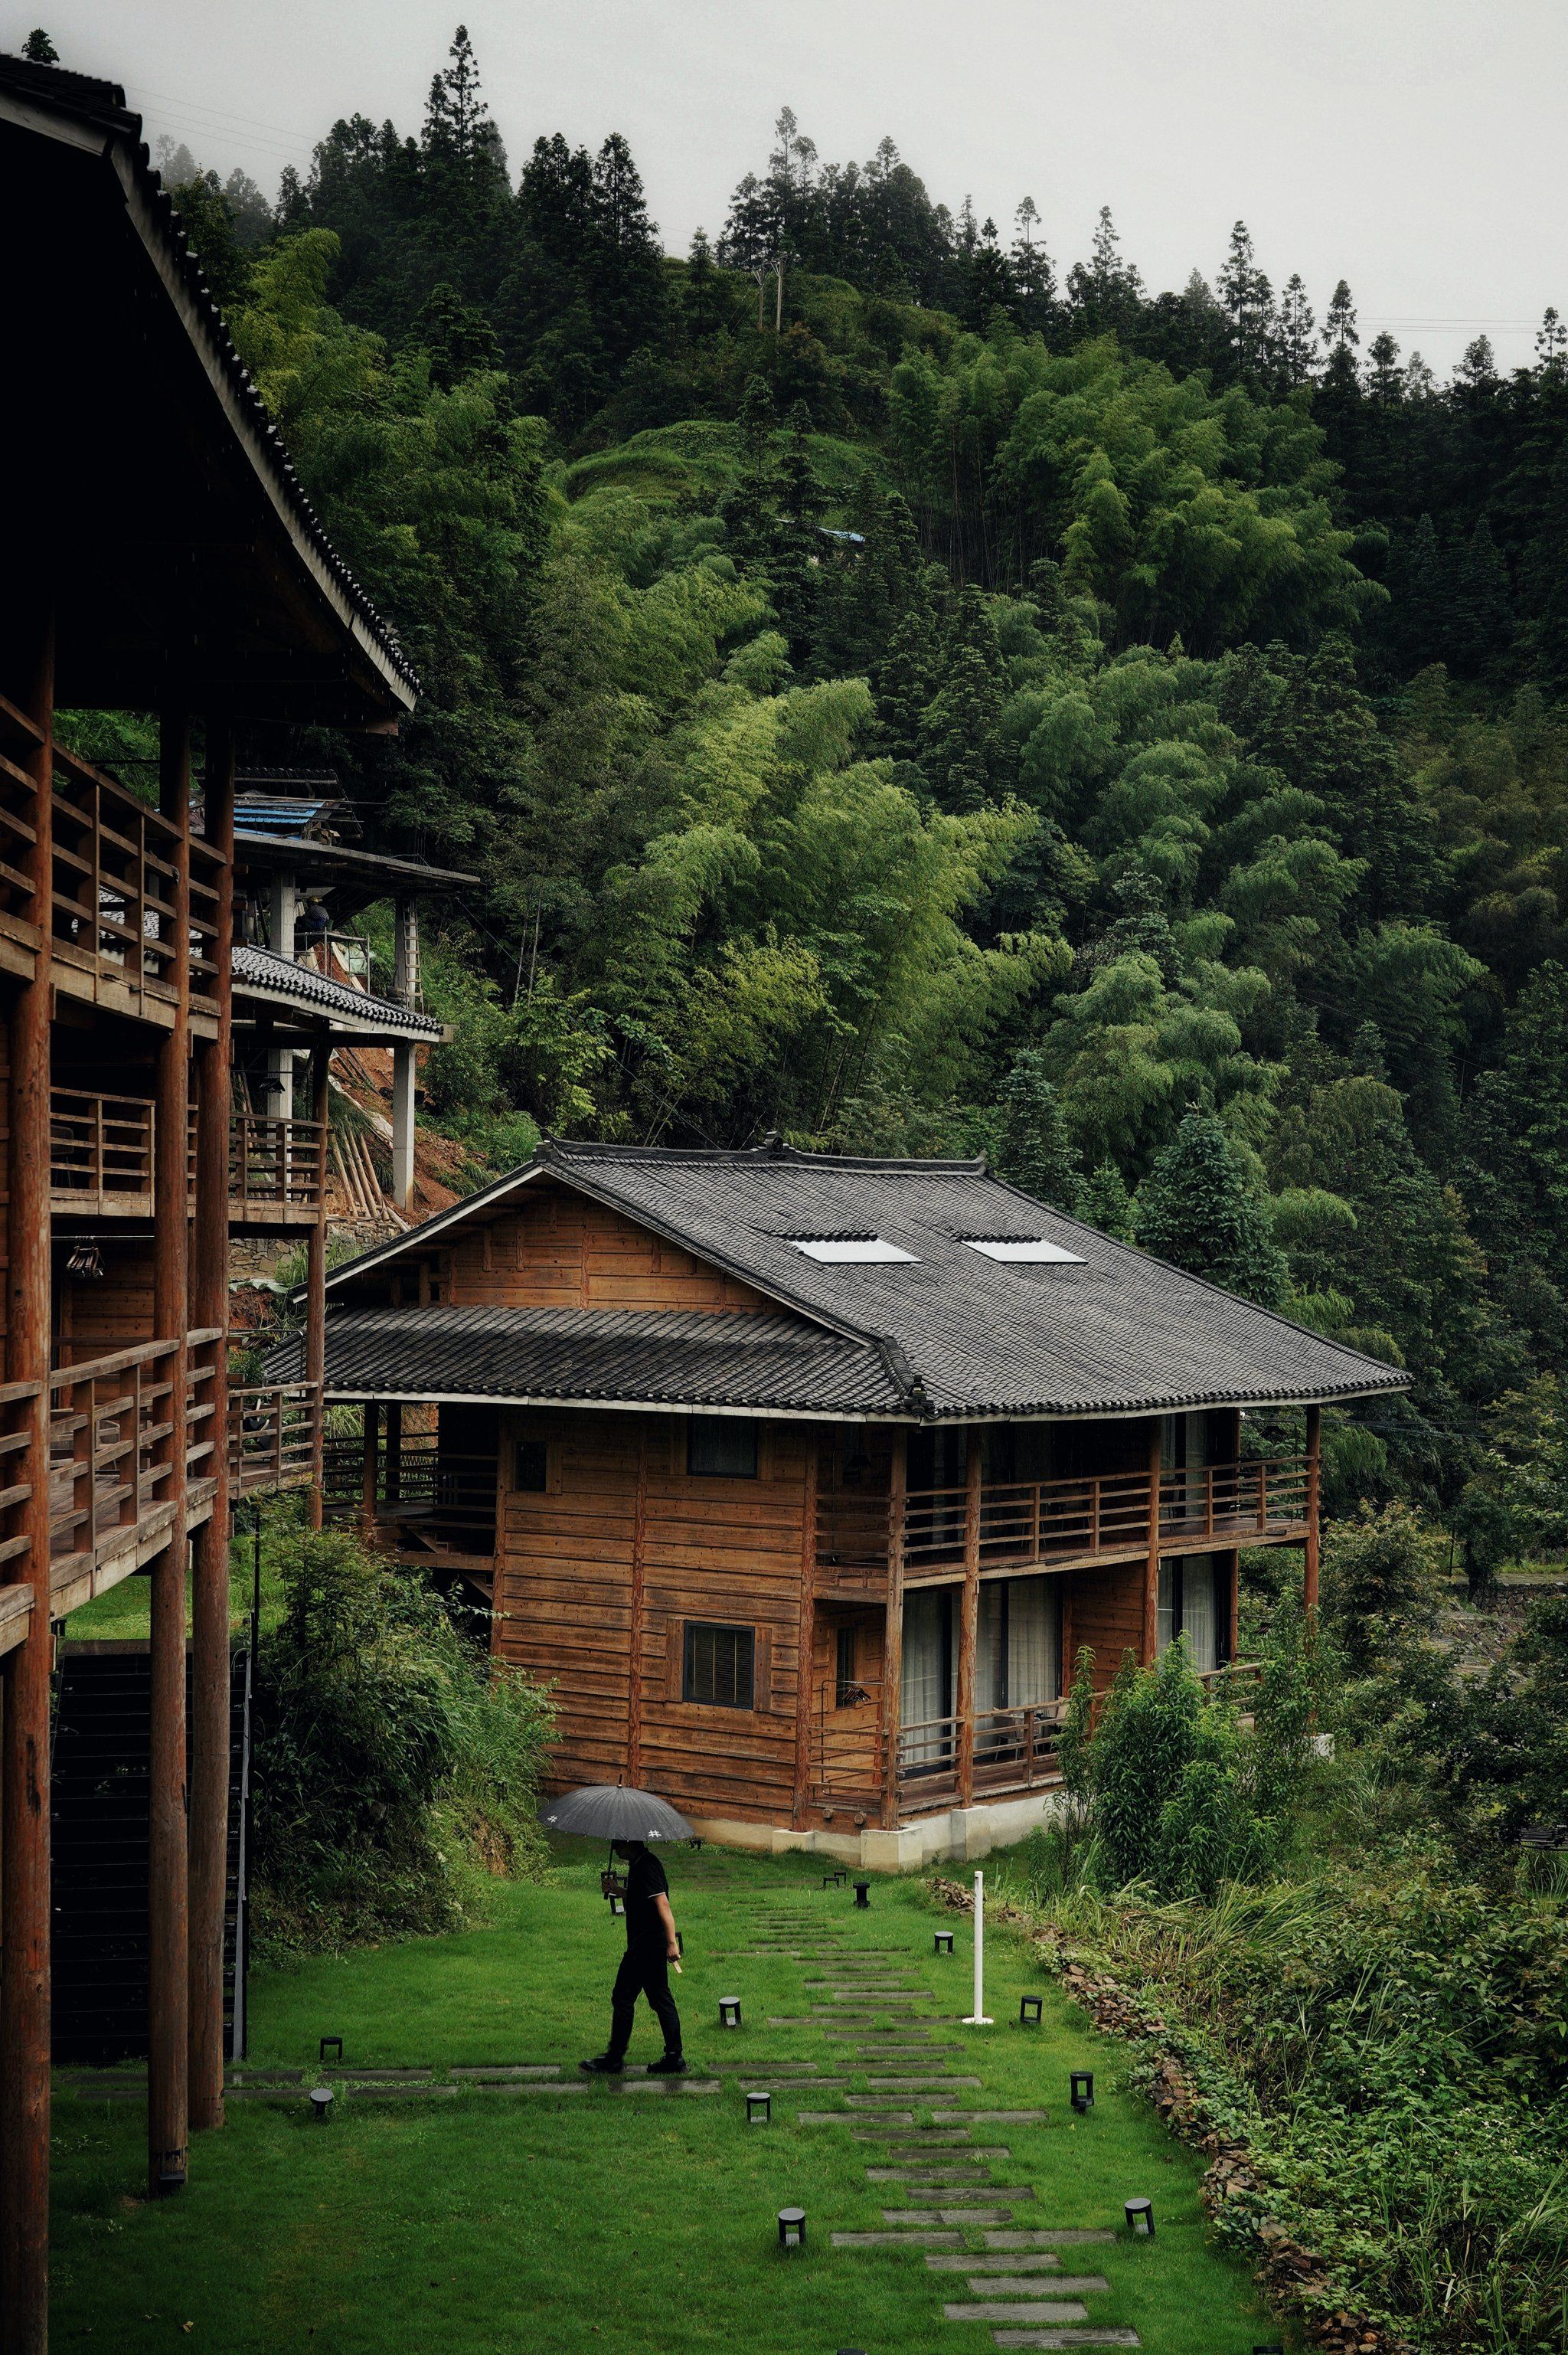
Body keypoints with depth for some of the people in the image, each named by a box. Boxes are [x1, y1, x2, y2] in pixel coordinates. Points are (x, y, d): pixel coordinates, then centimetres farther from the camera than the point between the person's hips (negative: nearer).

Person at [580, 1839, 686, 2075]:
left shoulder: (646, 1867, -19)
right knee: (661, 2000, 11)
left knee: (623, 1998, -1)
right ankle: (675, 2058, 13)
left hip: (645, 1947, -10)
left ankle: (614, 2060, 7)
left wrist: (672, 1942, -29)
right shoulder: (639, 1865, 13)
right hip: (654, 1946, 10)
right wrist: (617, 1889, 12)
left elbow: (663, 1904, -25)